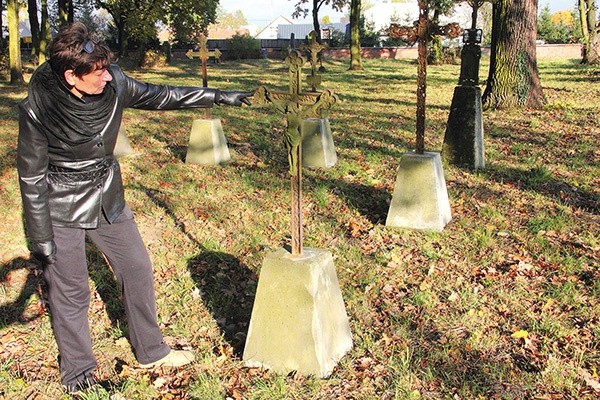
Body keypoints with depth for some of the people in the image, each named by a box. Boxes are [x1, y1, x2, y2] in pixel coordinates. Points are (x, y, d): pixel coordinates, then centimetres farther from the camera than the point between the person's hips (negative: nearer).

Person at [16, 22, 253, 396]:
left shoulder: (113, 84, -13)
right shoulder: (38, 109, -23)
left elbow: (160, 96, 3)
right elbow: (32, 177, -15)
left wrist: (218, 96, 7)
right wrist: (40, 238, -12)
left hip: (108, 198, 5)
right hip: (61, 208, -5)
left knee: (137, 269, 12)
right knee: (70, 290, 7)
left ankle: (151, 350, 33)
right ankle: (77, 372, 31)